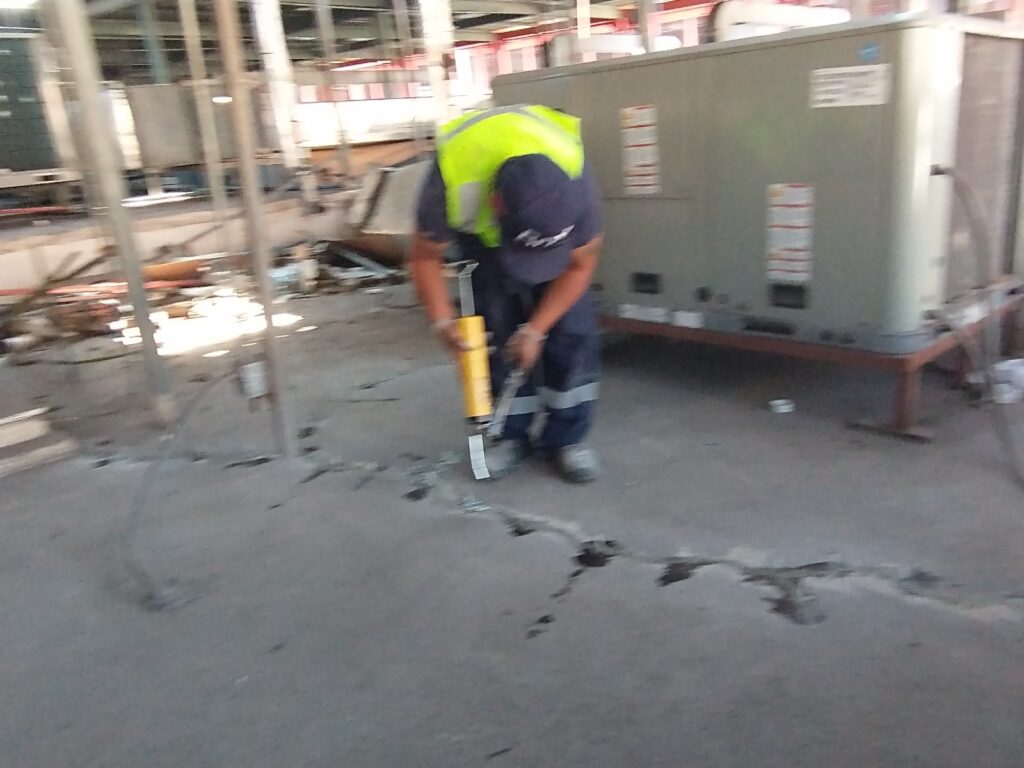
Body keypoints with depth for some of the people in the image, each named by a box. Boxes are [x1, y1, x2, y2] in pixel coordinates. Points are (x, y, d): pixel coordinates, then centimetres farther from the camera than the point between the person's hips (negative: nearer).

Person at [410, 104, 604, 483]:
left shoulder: (577, 183, -39)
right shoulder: (452, 181, -41)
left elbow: (579, 265, -20)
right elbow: (426, 257, -20)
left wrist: (535, 329, -22)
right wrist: (442, 320, -31)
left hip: (554, 210, 0)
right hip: (480, 232, 0)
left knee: (572, 329, -9)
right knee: (498, 330, -7)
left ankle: (566, 436, 3)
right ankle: (511, 434, 8)